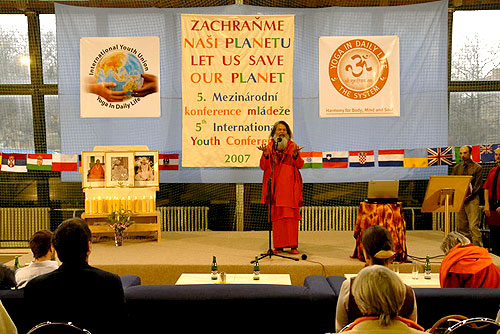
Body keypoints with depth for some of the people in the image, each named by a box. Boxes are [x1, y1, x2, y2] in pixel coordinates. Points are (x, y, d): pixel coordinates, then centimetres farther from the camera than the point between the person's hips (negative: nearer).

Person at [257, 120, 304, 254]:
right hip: (275, 185, 1)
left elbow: (299, 165, -1)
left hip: (289, 185, -1)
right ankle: (279, 246, 4)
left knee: (290, 215, -6)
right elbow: (264, 167, 3)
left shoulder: (291, 145, 8)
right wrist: (266, 154, -13)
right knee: (276, 215, 0)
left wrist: (295, 154, -18)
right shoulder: (270, 146, 11)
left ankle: (293, 245, -3)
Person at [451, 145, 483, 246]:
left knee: (474, 226, -13)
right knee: (462, 227, 3)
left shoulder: (477, 168, 4)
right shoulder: (456, 168, 16)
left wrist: (467, 197, -14)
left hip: (472, 199, -4)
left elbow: (477, 186, -3)